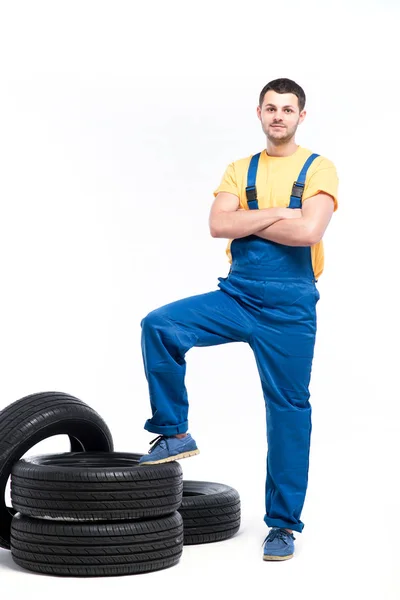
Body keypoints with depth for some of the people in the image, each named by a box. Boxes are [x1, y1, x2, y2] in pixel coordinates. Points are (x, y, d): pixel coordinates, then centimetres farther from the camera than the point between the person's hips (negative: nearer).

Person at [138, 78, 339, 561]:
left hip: (290, 306, -3)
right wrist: (278, 213, -12)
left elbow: (308, 231, -17)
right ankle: (174, 434, -3)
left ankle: (283, 524, 13)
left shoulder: (318, 169, 0)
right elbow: (218, 225, -6)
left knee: (289, 409, 1)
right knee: (160, 326, -19)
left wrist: (246, 222, -8)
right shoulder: (240, 171, 11)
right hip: (237, 294, 3)